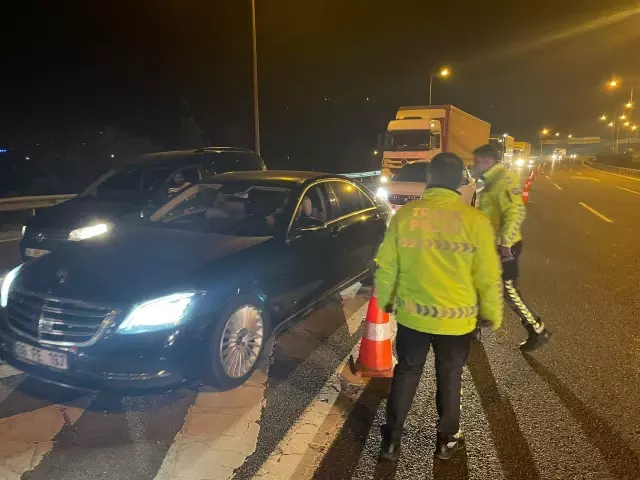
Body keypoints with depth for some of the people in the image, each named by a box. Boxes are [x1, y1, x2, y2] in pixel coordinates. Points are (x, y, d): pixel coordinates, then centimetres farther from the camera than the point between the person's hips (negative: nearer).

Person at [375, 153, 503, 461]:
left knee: (406, 373, 18)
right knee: (449, 377, 20)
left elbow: (386, 267, -3)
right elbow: (488, 277, -9)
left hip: (412, 314, 1)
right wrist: (493, 314, 7)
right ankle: (447, 439, 37)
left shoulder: (404, 215, -9)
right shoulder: (474, 220, -14)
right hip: (456, 319, -1)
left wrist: (384, 300, 14)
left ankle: (391, 440, 29)